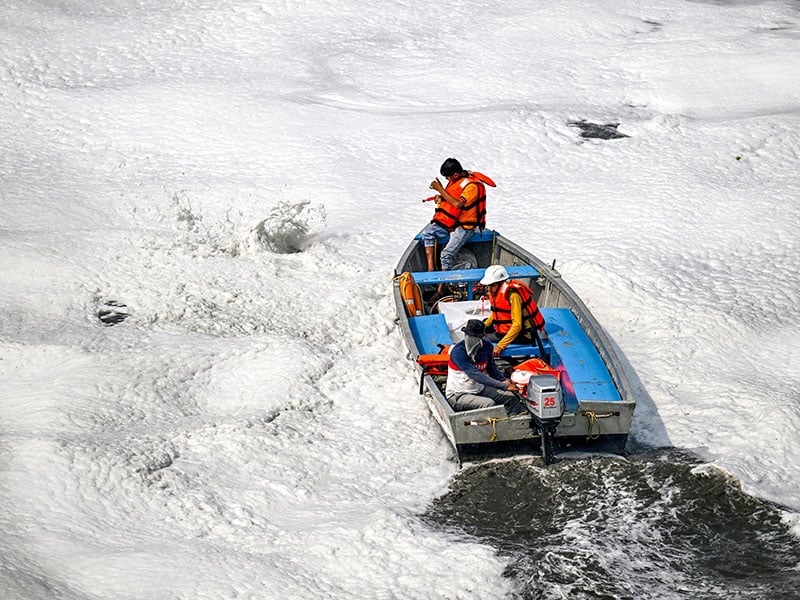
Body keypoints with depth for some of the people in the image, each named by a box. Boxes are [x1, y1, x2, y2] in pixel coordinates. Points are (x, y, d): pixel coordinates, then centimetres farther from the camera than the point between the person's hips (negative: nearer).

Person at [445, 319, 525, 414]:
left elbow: (491, 367, 14)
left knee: (510, 397, -6)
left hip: (479, 389, 7)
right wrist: (504, 386, -31)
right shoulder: (458, 351, -23)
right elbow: (476, 375, -29)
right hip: (458, 395, -7)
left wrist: (503, 380, -8)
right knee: (489, 404, -29)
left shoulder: (486, 346, -2)